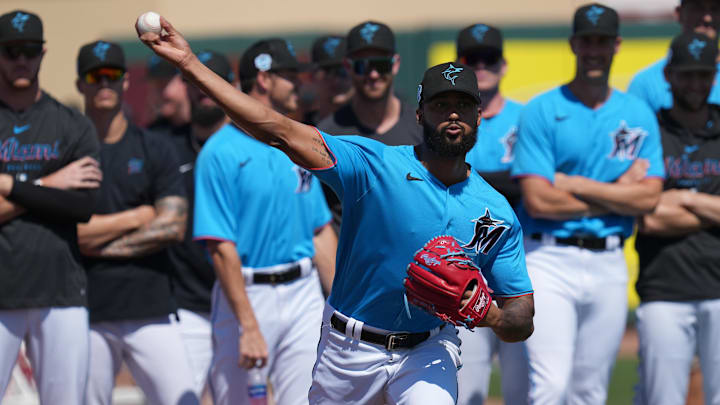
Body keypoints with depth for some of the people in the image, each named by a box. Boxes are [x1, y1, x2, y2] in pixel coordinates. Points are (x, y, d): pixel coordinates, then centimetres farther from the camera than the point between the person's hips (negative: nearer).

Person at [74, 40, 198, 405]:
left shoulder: (155, 150, 9)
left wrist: (102, 244, -5)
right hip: (85, 311, -1)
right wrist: (137, 217, -2)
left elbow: (173, 226, -2)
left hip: (150, 309, 1)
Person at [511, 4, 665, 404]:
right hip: (549, 261, -4)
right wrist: (616, 196, -4)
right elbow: (537, 200, -10)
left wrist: (575, 184, -8)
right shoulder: (541, 111, 0)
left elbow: (649, 198, -2)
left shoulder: (639, 115, 10)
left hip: (609, 265, 4)